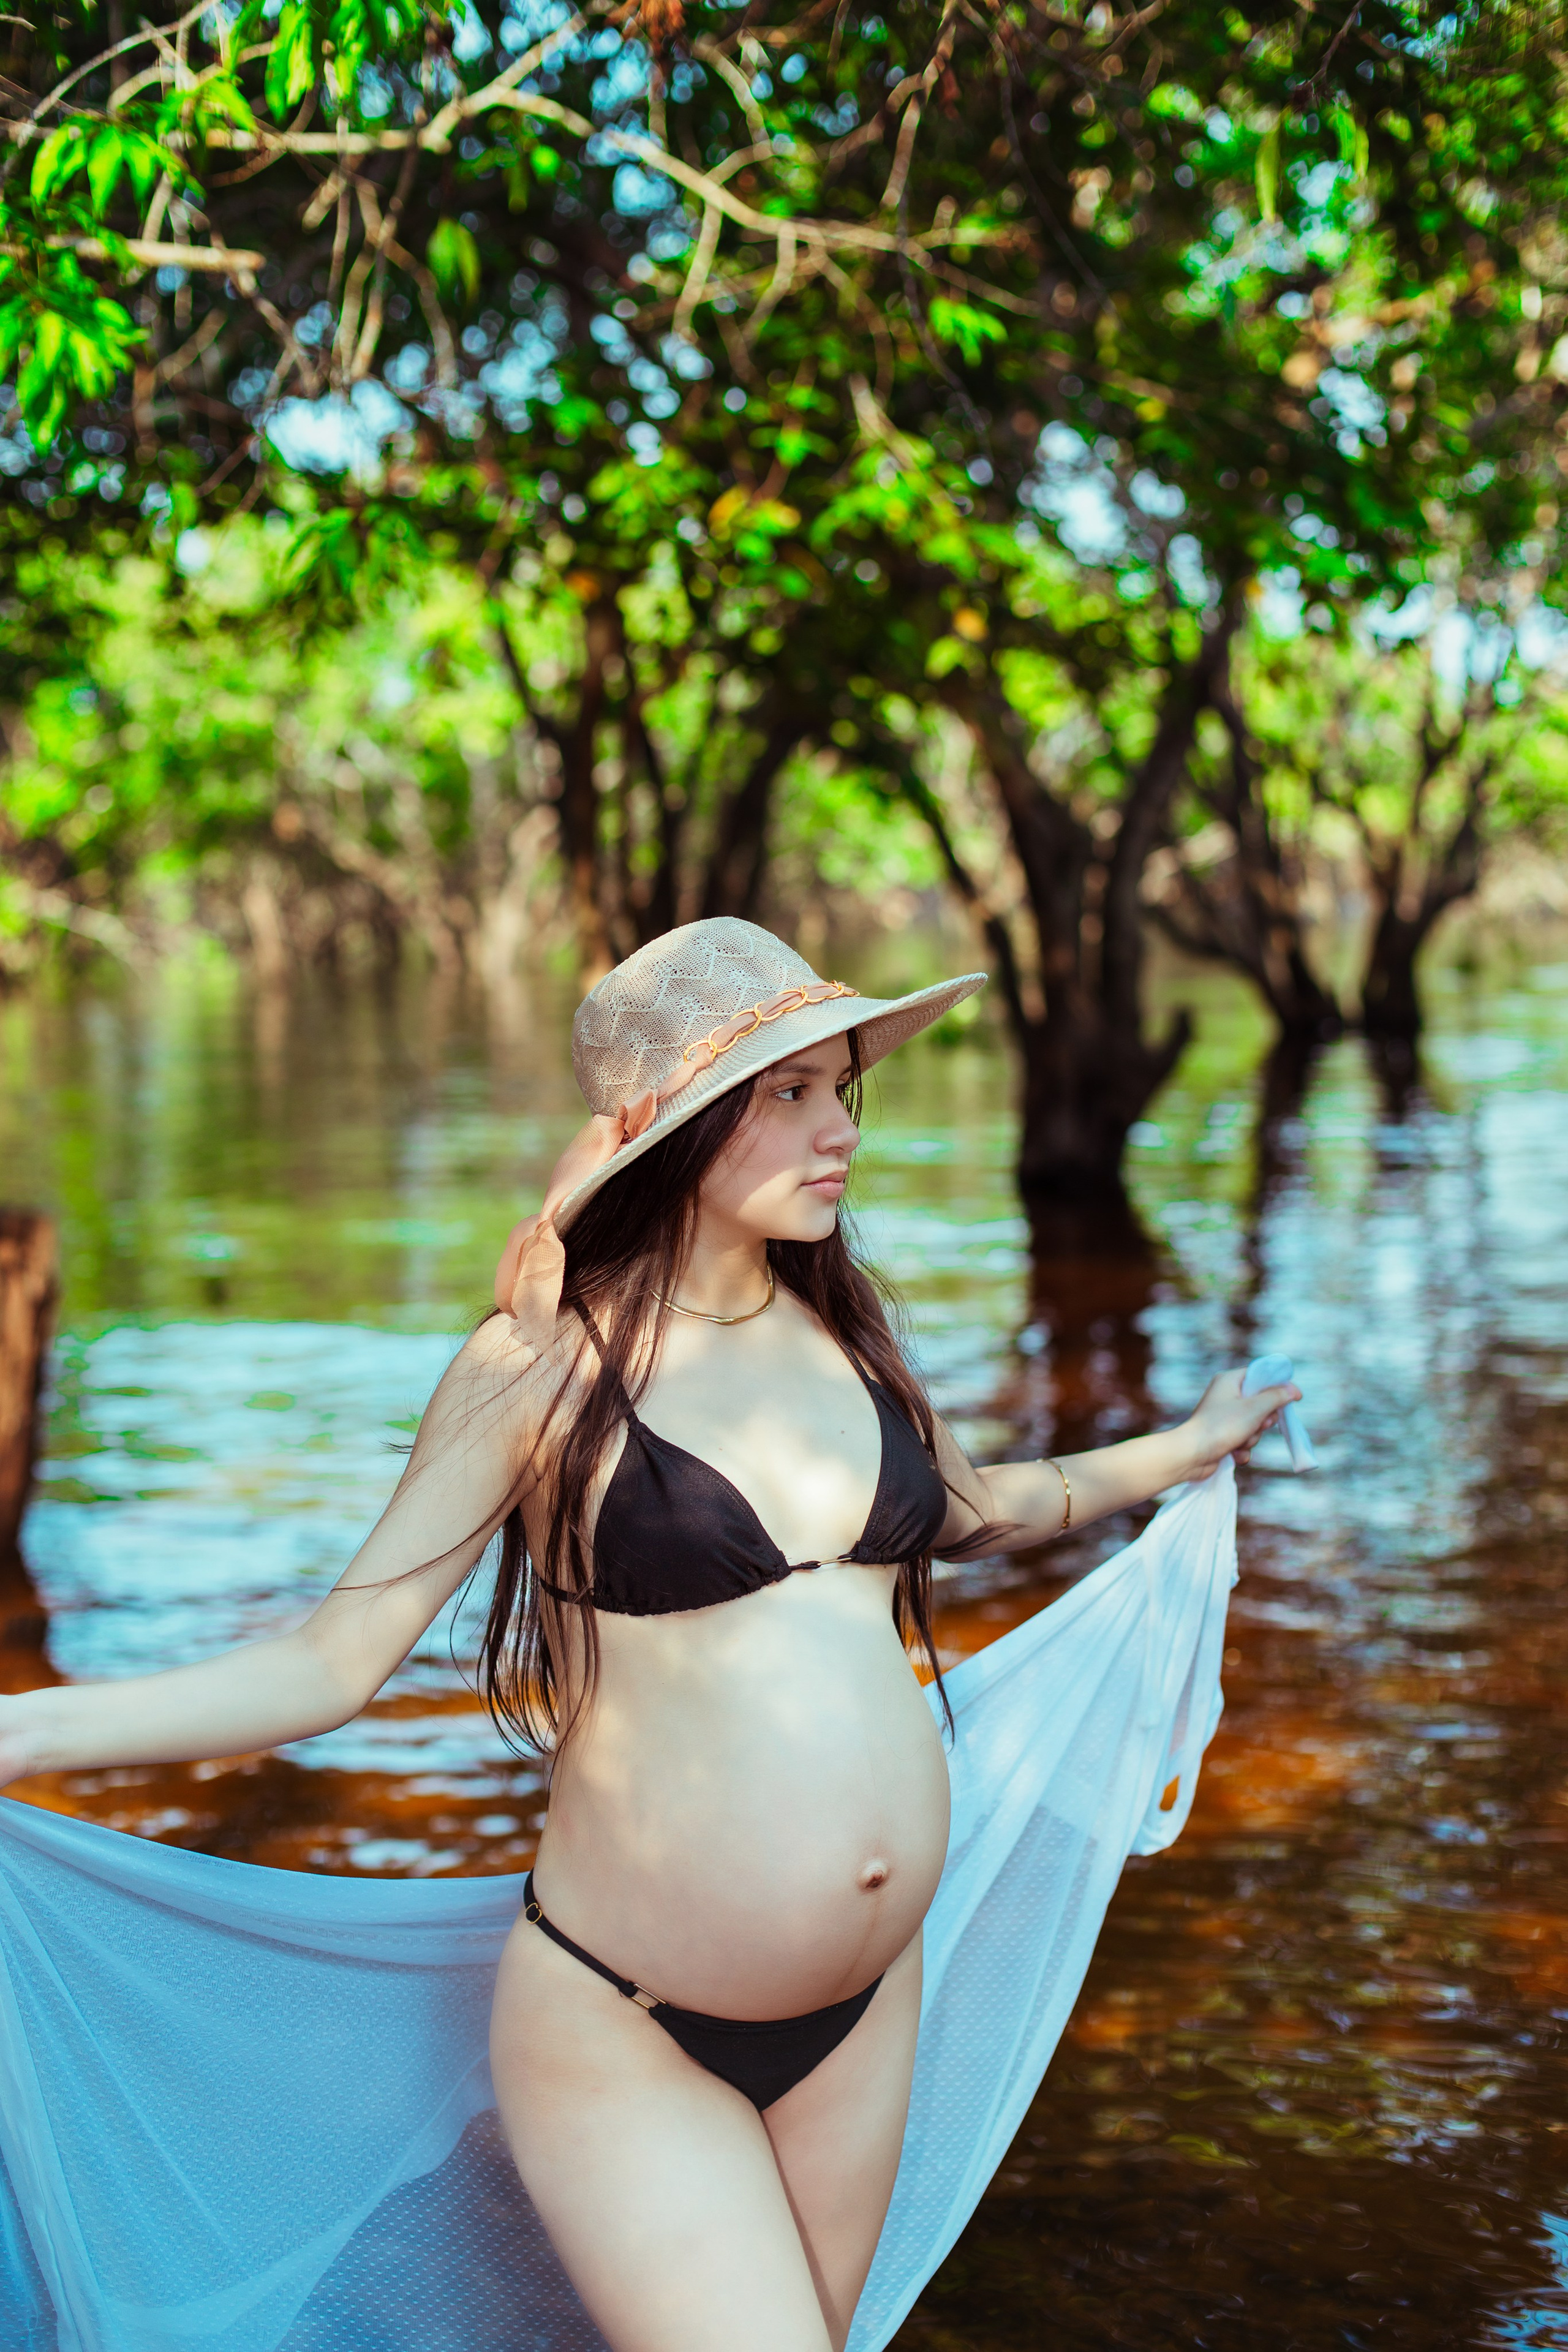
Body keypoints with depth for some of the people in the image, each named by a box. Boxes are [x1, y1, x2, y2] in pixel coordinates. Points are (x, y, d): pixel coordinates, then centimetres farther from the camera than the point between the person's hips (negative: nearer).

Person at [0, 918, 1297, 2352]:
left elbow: (962, 1514, 24)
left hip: (866, 2012, 6)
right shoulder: (545, 1366, -13)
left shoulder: (842, 1331, 4)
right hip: (627, 2039, -6)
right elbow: (339, 1660, -13)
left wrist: (1177, 1453, 31)